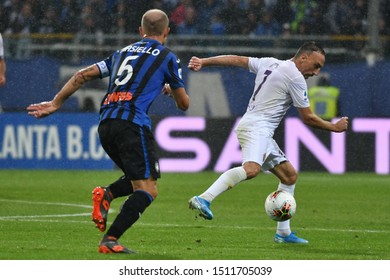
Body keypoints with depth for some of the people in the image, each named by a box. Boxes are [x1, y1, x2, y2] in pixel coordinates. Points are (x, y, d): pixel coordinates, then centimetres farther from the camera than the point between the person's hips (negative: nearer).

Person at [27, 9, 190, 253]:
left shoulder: (123, 52, 25)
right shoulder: (167, 57, 10)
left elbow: (83, 75, 20)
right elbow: (184, 104, 15)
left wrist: (55, 103, 25)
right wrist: (173, 91, 37)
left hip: (106, 125, 7)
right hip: (132, 123, -7)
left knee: (141, 180, 22)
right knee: (148, 190, -8)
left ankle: (107, 194, -6)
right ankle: (110, 241, -22)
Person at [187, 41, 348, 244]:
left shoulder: (269, 63, 17)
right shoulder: (296, 77, -7)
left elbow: (236, 60, 17)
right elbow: (308, 118, -2)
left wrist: (203, 62, 20)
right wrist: (334, 127, 12)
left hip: (261, 132, 10)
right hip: (257, 127, -10)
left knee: (289, 175, 14)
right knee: (251, 169, -35)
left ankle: (283, 232, 15)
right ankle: (204, 199, -48)